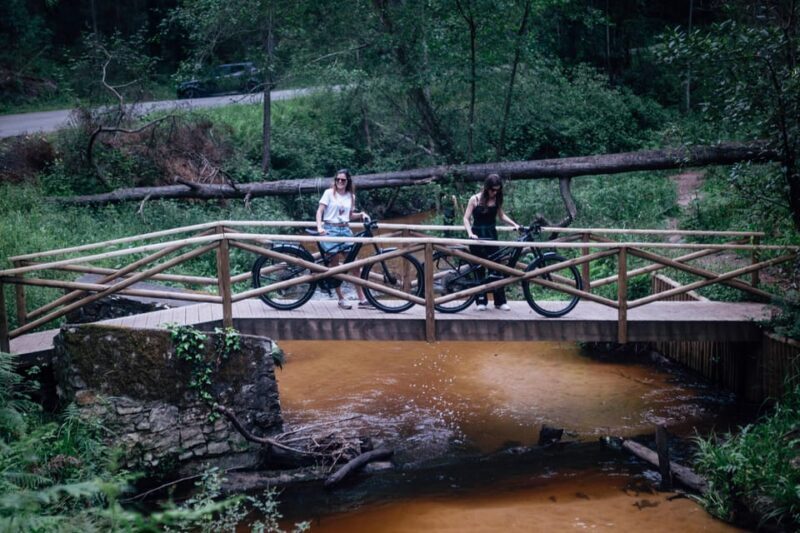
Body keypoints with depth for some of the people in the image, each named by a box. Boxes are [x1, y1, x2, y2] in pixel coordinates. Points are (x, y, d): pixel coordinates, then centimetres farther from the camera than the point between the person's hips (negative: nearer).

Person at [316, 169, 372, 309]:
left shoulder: (351, 196, 12)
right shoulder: (329, 193, 0)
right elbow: (320, 211, -5)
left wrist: (361, 214, 0)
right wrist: (319, 227, -19)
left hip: (345, 230, 4)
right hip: (330, 230, -4)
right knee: (335, 265, -3)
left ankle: (362, 299, 0)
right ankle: (341, 299, 5)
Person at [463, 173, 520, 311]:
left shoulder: (496, 200, 2)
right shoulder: (475, 199, -7)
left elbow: (501, 215, 15)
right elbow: (466, 218, -7)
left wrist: (514, 224, 1)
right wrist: (470, 233, -21)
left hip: (491, 236, 3)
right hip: (477, 236, -3)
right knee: (479, 269, 1)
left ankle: (500, 301, 3)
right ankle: (481, 301, 9)